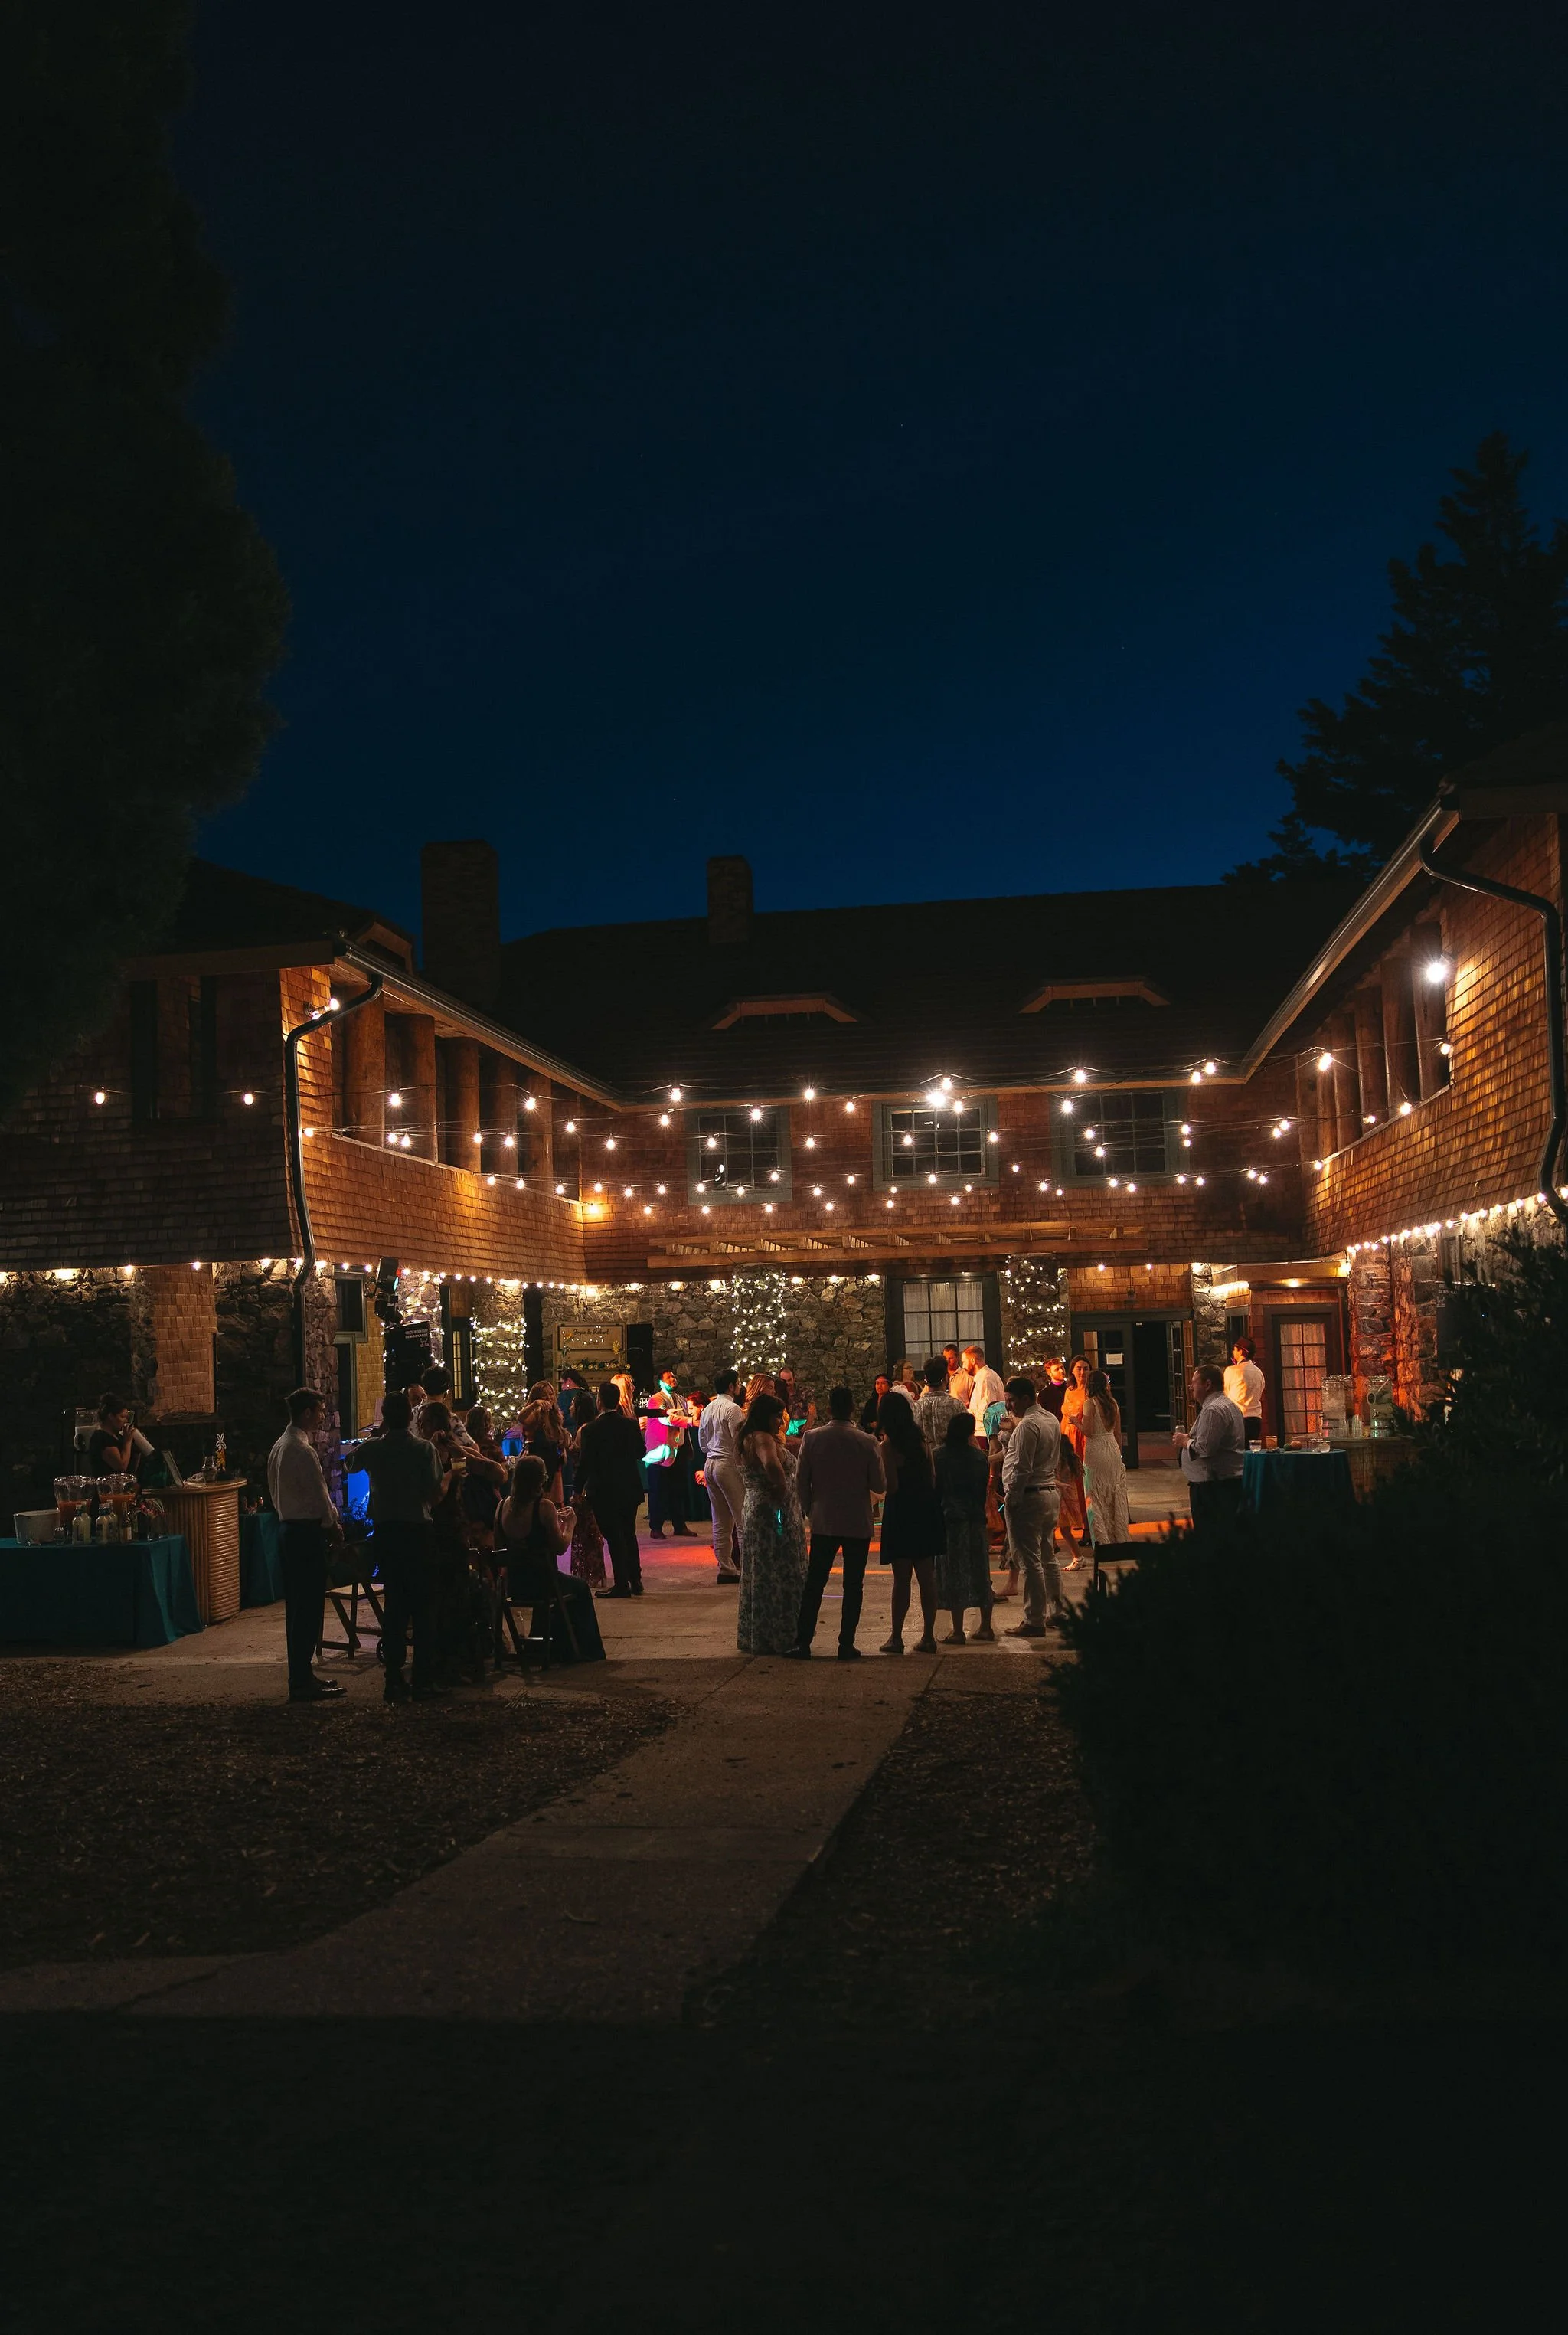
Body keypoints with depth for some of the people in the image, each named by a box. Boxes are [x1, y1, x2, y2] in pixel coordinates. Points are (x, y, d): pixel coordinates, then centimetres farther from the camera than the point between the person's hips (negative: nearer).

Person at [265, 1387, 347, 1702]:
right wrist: (334, 1527, 0)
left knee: (298, 1606, 13)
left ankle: (301, 1676, 19)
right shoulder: (302, 1451, -18)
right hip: (308, 1531, -10)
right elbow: (319, 1495, -17)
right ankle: (303, 1681, -5)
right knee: (309, 1608, -6)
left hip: (289, 1526, 10)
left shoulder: (279, 1447, 14)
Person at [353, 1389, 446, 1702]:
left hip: (386, 1531, 3)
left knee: (393, 1604, 9)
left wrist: (378, 1432, 23)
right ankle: (423, 1681, 0)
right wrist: (449, 1475, 7)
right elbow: (437, 1491, -12)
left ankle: (394, 1679, 7)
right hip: (418, 1531, -3)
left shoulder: (372, 1448, 0)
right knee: (423, 1606, 3)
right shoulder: (425, 1449, -9)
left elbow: (352, 1462, 22)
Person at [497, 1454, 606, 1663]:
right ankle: (583, 1650, 35)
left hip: (513, 1584, 6)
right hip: (540, 1583, -6)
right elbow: (560, 1547, -15)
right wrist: (569, 1523, 1)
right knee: (580, 1589, 25)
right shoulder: (544, 1506, -18)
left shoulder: (506, 1505, 0)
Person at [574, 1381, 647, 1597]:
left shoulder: (590, 1430, -15)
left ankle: (621, 1584, 1)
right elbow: (640, 1453, 6)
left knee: (614, 1537, 1)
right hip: (629, 1488, 4)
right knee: (629, 1534, 17)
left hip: (603, 1490, -4)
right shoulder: (631, 1425, -4)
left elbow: (585, 1463, -12)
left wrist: (579, 1490, -2)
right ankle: (635, 1581, 21)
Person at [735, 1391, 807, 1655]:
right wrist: (782, 1491, -25)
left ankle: (754, 1635, 24)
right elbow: (773, 1467, -38)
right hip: (774, 1514, -11)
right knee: (777, 1576, -4)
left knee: (760, 1575, 16)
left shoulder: (748, 1439, 15)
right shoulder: (762, 1439, -18)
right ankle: (776, 1637, 1)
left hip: (755, 1512, 11)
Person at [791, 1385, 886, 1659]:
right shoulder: (867, 1442, -10)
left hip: (823, 1522, 1)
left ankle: (803, 1641, 7)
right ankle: (846, 1645, 5)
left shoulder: (812, 1438, -6)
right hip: (858, 1523, -1)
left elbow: (801, 1482, -3)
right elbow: (879, 1485, -6)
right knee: (853, 1585, 6)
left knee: (814, 1583, 9)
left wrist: (808, 1511, 12)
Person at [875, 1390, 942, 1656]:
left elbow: (892, 1486, -16)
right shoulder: (920, 1440, 6)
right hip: (926, 1510, 6)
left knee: (901, 1578, -2)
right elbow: (932, 1478, 9)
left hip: (901, 1514, -6)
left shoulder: (888, 1446, -13)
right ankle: (929, 1636, 11)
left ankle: (896, 1638, 2)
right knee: (927, 1577, 8)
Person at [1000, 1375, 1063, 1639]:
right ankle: (1056, 1611, 24)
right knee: (1048, 1557, 17)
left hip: (1028, 1497, -10)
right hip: (1050, 1492, 10)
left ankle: (1034, 1621, -4)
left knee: (1030, 1561, -6)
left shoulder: (1027, 1425, -17)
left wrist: (1011, 1498, -12)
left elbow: (1021, 1469, -20)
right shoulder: (1052, 1421, 13)